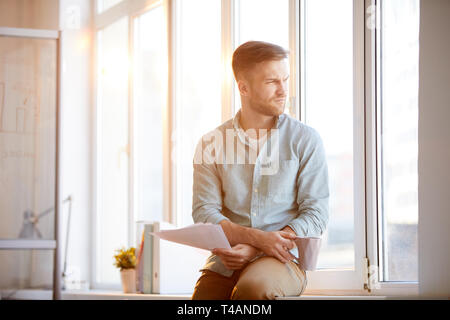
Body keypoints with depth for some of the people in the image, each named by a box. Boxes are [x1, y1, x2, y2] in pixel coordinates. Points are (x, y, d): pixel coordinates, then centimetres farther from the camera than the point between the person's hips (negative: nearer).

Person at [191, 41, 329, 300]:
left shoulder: (306, 139, 4)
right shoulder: (212, 144, 8)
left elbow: (316, 215, -1)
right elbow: (204, 213, 0)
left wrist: (255, 250, -14)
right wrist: (258, 237, -18)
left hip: (283, 259, -1)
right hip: (225, 263, 1)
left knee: (253, 287, -35)